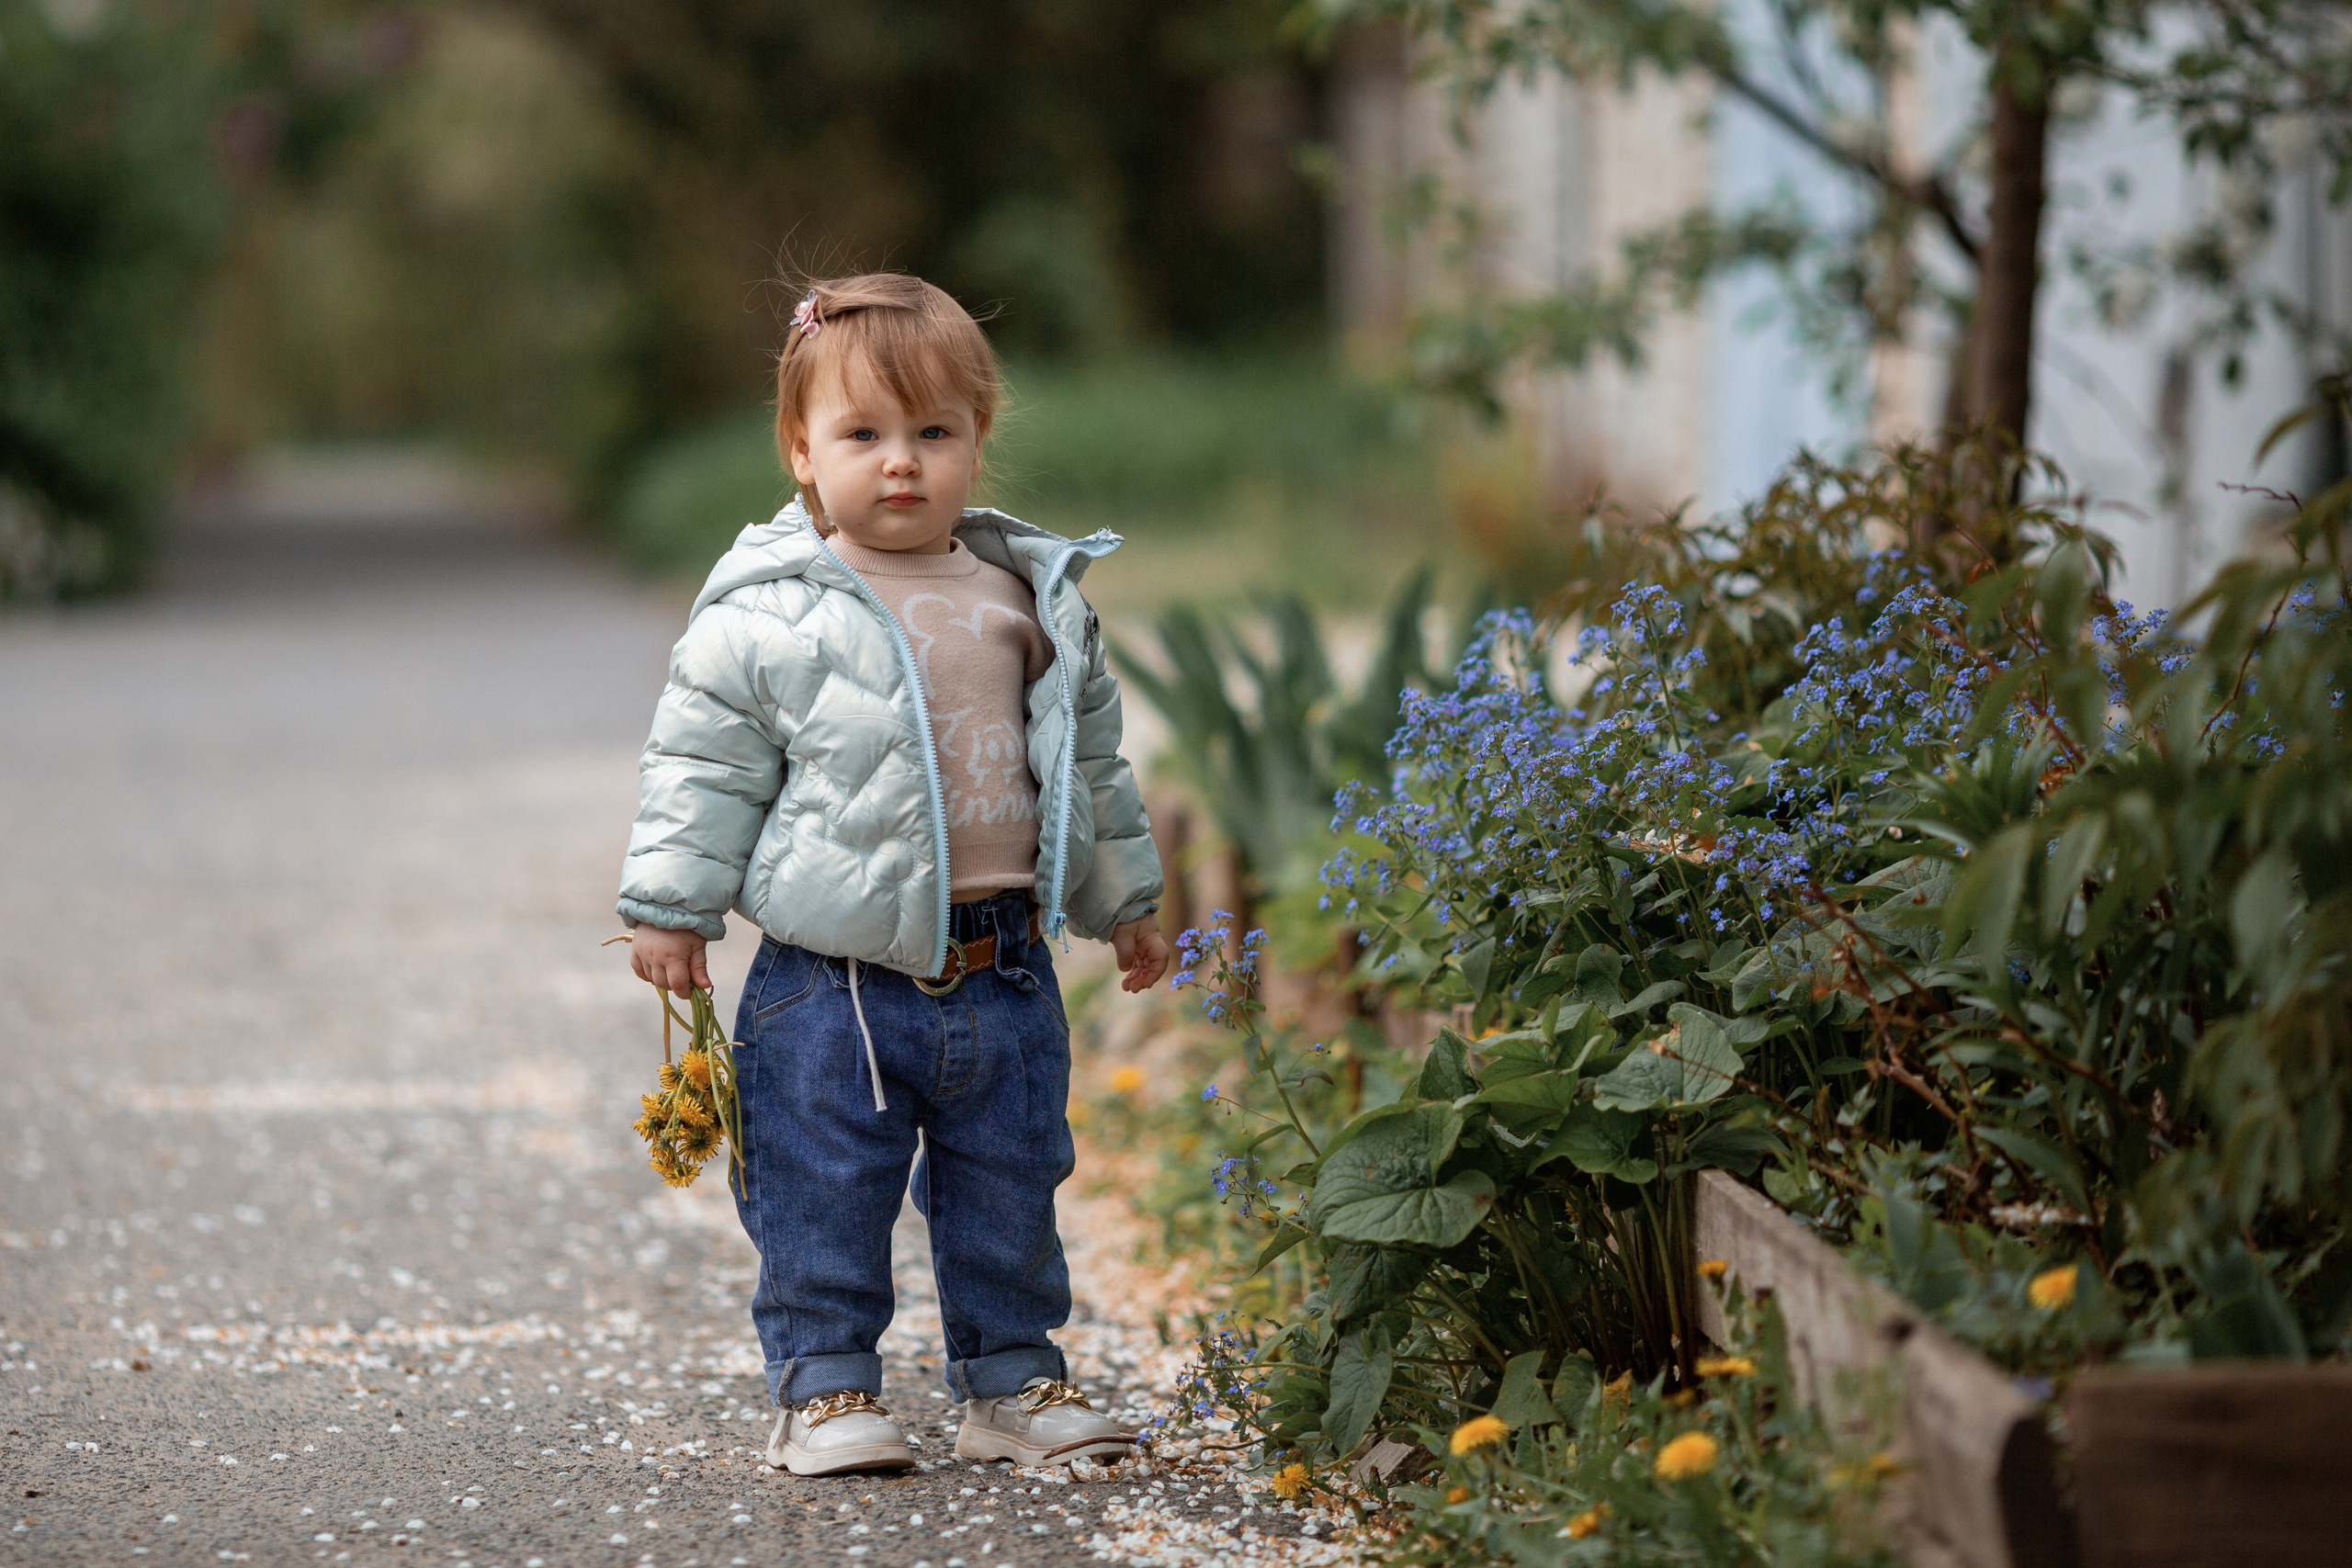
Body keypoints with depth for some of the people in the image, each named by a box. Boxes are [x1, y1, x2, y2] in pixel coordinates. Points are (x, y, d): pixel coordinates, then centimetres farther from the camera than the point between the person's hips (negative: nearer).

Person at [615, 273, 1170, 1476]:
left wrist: (1122, 902, 23)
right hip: (833, 979, -4)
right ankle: (824, 1387, 14)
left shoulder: (1034, 598, 7)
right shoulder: (766, 613, -6)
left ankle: (1011, 1382, 24)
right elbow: (705, 768, -1)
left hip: (1004, 975, 4)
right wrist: (671, 906, -4)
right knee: (824, 1197, 2)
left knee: (1008, 1193, 12)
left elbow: (1090, 761, 18)